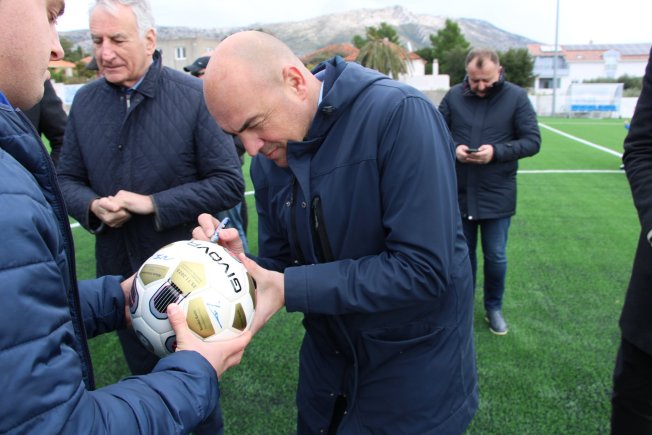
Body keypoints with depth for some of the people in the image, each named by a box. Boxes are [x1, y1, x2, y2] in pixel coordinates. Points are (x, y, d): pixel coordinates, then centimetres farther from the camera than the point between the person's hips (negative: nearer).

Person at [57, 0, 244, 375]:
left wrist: (154, 204, -21)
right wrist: (92, 206, -14)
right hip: (118, 272, 4)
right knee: (142, 372, 24)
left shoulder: (195, 98, -14)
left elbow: (229, 184, -14)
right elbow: (68, 179, 8)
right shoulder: (85, 100, 0)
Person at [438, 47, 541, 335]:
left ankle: (494, 308, 32)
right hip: (459, 193, 1)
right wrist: (454, 149, -15)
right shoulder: (454, 96, -2)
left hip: (497, 195, -1)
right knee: (463, 254, 15)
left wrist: (496, 151, -20)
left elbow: (532, 141, -5)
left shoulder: (516, 97, -5)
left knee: (496, 257, 9)